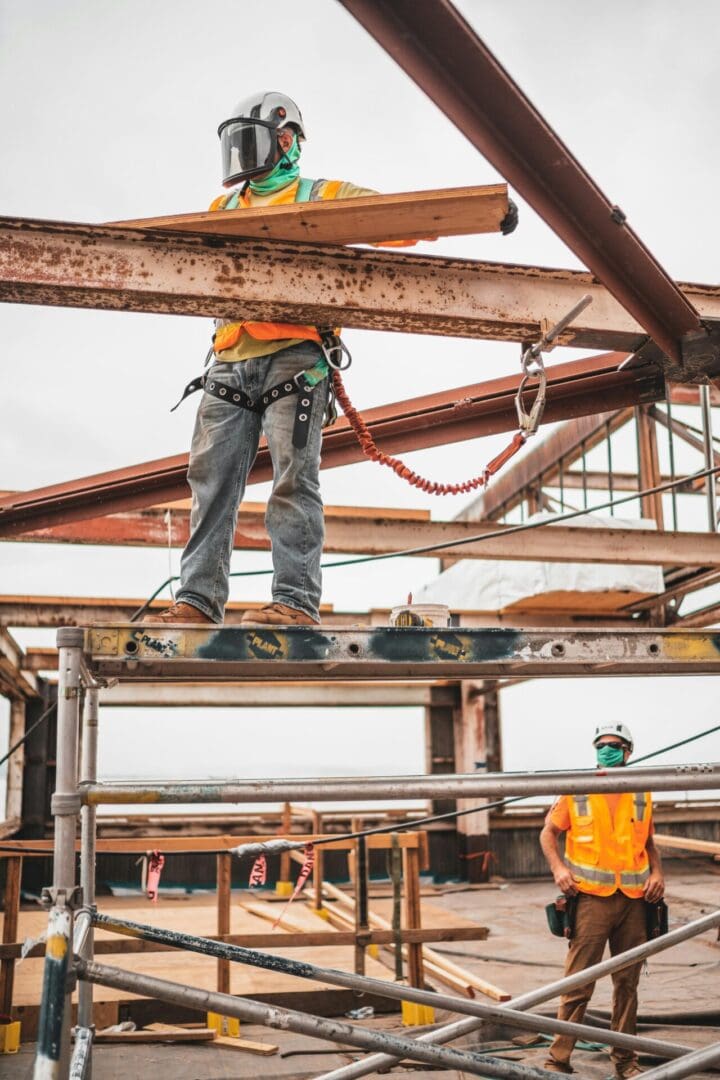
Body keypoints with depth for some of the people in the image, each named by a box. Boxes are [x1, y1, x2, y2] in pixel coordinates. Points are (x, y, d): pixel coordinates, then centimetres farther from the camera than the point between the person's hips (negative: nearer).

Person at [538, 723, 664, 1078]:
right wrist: (558, 868, -8)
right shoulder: (575, 792, -1)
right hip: (592, 899, -3)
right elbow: (549, 832, 8)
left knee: (627, 983, 12)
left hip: (634, 902, 3)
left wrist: (657, 873, 2)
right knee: (578, 985, -4)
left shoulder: (642, 796, 8)